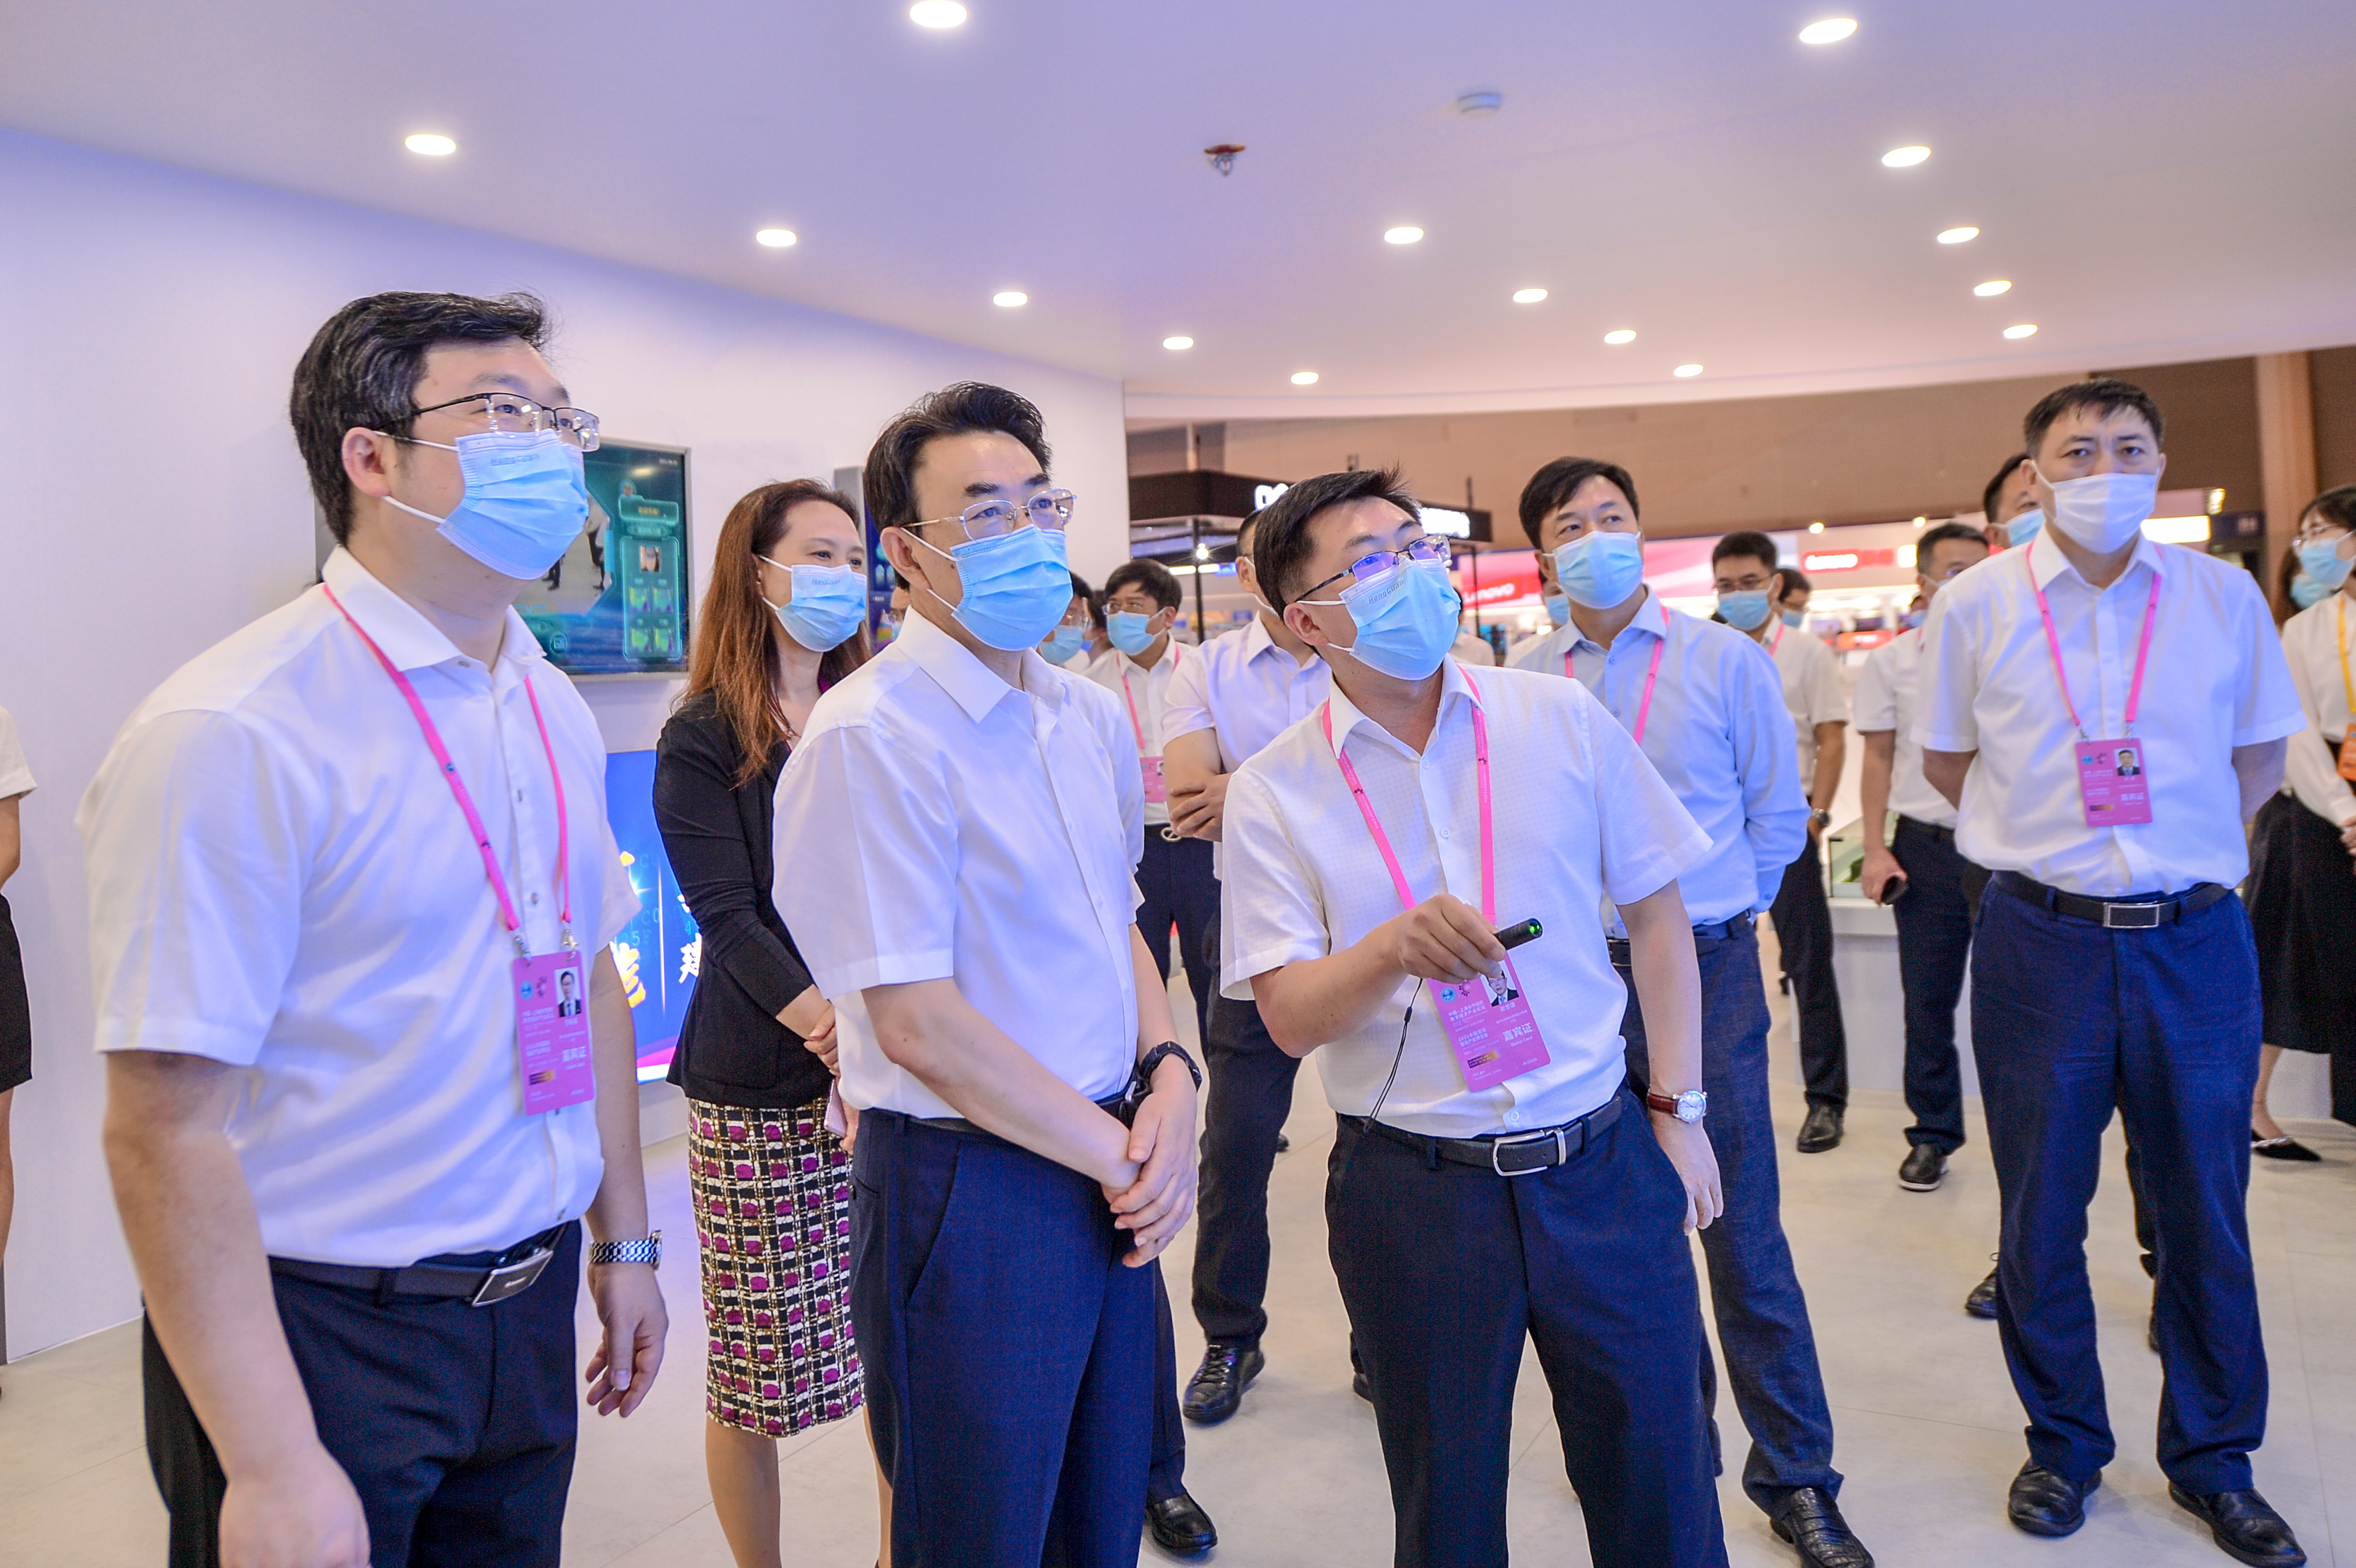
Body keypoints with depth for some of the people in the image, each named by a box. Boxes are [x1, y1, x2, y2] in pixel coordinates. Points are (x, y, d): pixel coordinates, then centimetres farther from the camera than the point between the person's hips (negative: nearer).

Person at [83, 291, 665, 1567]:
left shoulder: (557, 715, 5)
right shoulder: (228, 736, -18)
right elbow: (168, 1131, -20)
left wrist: (623, 1241, 15)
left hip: (527, 1309, 7)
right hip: (319, 1332, -6)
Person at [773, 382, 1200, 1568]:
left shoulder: (1091, 717, 8)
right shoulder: (870, 736, -17)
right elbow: (920, 1025, -20)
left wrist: (1167, 1073, -2)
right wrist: (1123, 1156, -12)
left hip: (1109, 1176, 8)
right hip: (968, 1192, -7)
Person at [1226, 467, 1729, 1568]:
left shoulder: (1561, 719, 0)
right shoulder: (1272, 793, -5)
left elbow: (1656, 911, 7)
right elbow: (1291, 1020, -9)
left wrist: (1679, 1108, 4)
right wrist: (1394, 949, -28)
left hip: (1601, 1161, 1)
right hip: (1411, 1188, -1)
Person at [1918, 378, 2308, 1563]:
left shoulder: (2224, 595, 3)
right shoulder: (1974, 606, 0)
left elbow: (2261, 755, 15)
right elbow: (1948, 764, 11)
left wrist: (2188, 851, 8)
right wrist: (2046, 843, 9)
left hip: (2197, 940, 1)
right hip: (2041, 942, -1)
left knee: (2206, 1210, 10)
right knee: (2040, 1212, 8)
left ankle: (2212, 1462, 30)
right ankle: (2063, 1445, 28)